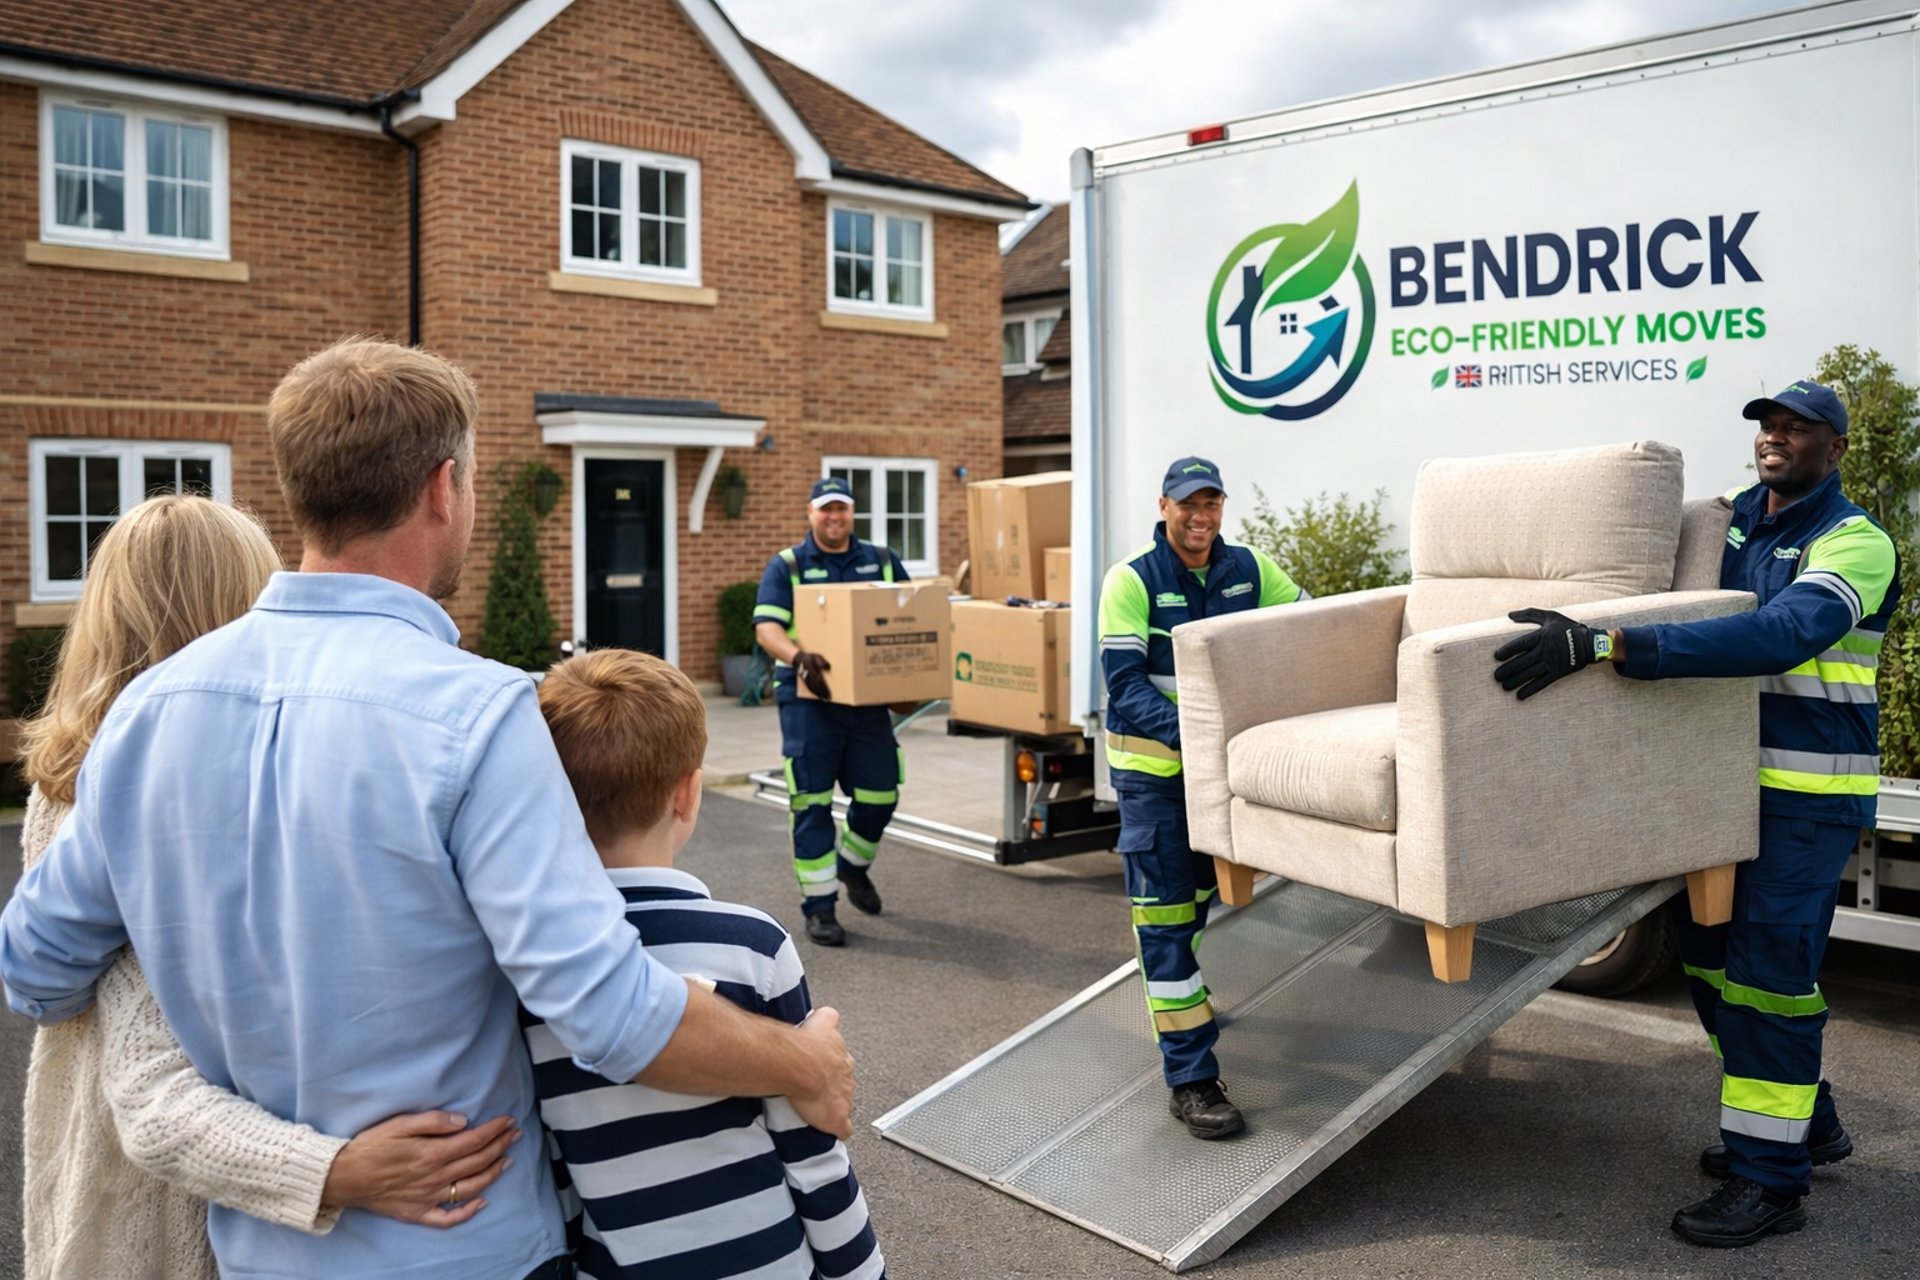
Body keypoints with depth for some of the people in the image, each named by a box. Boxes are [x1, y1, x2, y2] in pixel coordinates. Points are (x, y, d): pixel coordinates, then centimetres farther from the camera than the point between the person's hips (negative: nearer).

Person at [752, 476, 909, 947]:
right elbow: (766, 626, -12)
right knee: (812, 802, -2)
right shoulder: (787, 566, 0)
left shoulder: (881, 561, 11)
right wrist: (797, 657, -32)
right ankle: (819, 907, 7)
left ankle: (854, 865, 37)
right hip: (809, 697, -3)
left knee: (880, 793, 7)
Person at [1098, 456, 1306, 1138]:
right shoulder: (1131, 580, -15)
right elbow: (1124, 683, -20)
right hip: (1152, 765, -5)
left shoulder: (1249, 568, -1)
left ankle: (1184, 992, 48)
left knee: (1200, 894, 23)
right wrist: (1186, 732, -34)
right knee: (1165, 912, -5)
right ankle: (1190, 1078, -2)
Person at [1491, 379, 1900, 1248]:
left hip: (1809, 792, -7)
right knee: (1709, 949, 13)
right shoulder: (1732, 520, 7)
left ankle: (1770, 1179, 7)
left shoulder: (1854, 543, -16)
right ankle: (1805, 1120, 32)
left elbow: (1779, 635, -35)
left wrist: (1602, 645, -45)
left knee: (1767, 965, -6)